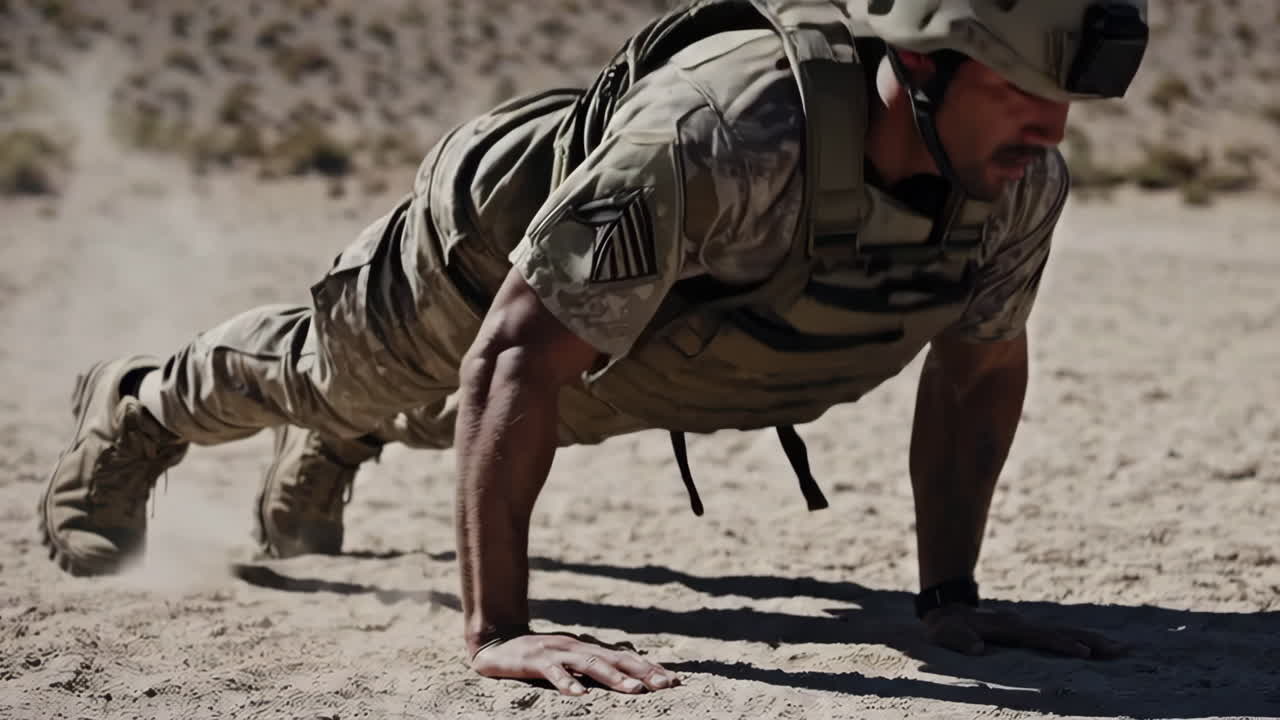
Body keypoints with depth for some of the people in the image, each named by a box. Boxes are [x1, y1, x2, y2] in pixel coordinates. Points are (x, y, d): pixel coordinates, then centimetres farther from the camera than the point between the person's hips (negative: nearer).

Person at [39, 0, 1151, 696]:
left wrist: (950, 595, -16)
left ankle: (314, 469, 71)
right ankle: (134, 413, 60)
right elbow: (514, 357, -48)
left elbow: (979, 368, -12)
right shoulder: (721, 136, -51)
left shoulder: (1022, 182, -30)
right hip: (485, 256, -5)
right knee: (326, 375, 27)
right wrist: (496, 629, -49)